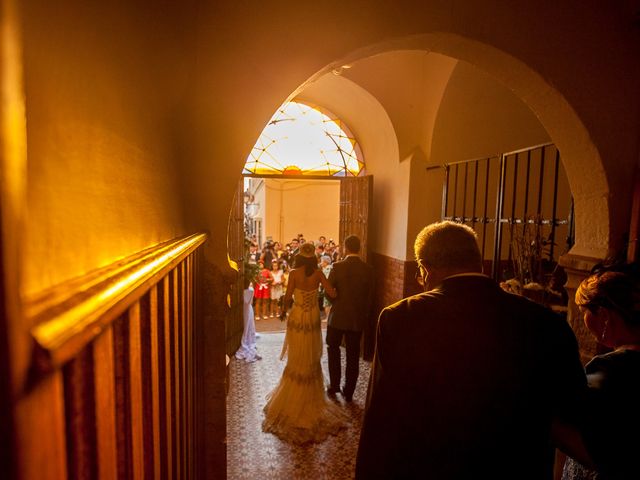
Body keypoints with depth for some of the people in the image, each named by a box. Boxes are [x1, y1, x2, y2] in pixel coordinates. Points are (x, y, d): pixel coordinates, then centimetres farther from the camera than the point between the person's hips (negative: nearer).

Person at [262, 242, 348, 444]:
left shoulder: (294, 273, -15)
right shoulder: (318, 273, -9)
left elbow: (287, 298, -14)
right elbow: (331, 292, -12)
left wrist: (285, 307, 7)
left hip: (297, 319, -2)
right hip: (313, 319, 2)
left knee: (297, 359, 13)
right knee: (311, 358, 19)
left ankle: (293, 397, 26)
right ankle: (310, 396, 34)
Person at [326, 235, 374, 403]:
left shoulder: (337, 267, -14)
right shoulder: (368, 270, -6)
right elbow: (370, 297, 0)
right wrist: (365, 316, 13)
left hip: (338, 316, -2)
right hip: (358, 318, 2)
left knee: (333, 349, 19)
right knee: (353, 355, 13)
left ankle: (334, 386, 23)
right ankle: (348, 392, 22)